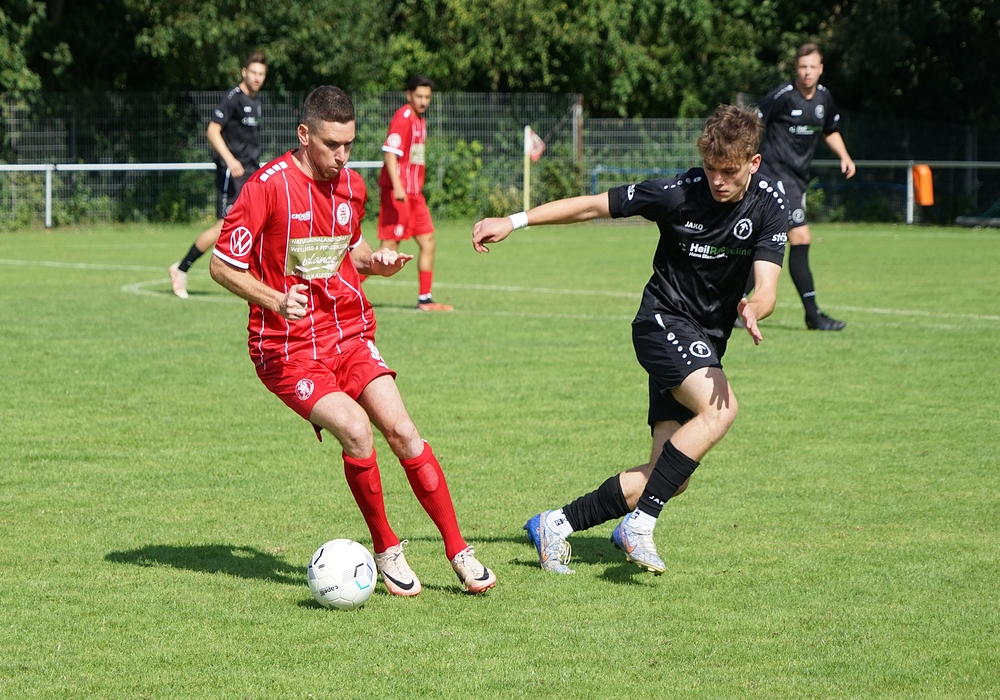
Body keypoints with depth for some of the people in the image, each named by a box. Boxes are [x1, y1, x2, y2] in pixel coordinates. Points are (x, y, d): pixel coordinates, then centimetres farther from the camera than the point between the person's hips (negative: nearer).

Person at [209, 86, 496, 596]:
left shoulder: (352, 186, 7)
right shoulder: (269, 185, -13)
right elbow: (222, 265, -9)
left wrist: (375, 262, 2)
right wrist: (276, 300, -23)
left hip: (350, 334, 5)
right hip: (288, 348, -5)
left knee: (402, 431, -10)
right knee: (356, 430, -23)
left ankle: (459, 552, -1)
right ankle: (386, 551, -4)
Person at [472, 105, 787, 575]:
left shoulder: (769, 206, -8)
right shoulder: (679, 193, -16)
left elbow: (766, 289, -17)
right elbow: (592, 206, -7)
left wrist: (753, 309, -41)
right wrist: (513, 222, -11)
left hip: (706, 344, 4)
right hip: (663, 322, -4)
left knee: (667, 478, -6)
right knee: (719, 409, -32)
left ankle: (556, 525, 7)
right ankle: (639, 522, -30)